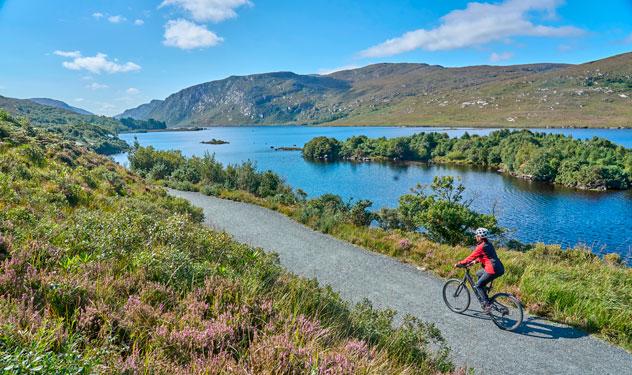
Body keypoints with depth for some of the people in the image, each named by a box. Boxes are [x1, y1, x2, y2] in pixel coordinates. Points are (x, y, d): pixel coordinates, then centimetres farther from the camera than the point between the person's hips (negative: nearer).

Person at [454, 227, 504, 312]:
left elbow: (471, 257, -10)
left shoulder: (481, 247, -12)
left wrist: (459, 264, -3)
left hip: (493, 270, -10)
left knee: (478, 285, 3)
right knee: (478, 273, 26)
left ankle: (487, 304, -3)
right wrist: (476, 261, 27)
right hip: (499, 268, 10)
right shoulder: (489, 244, 15)